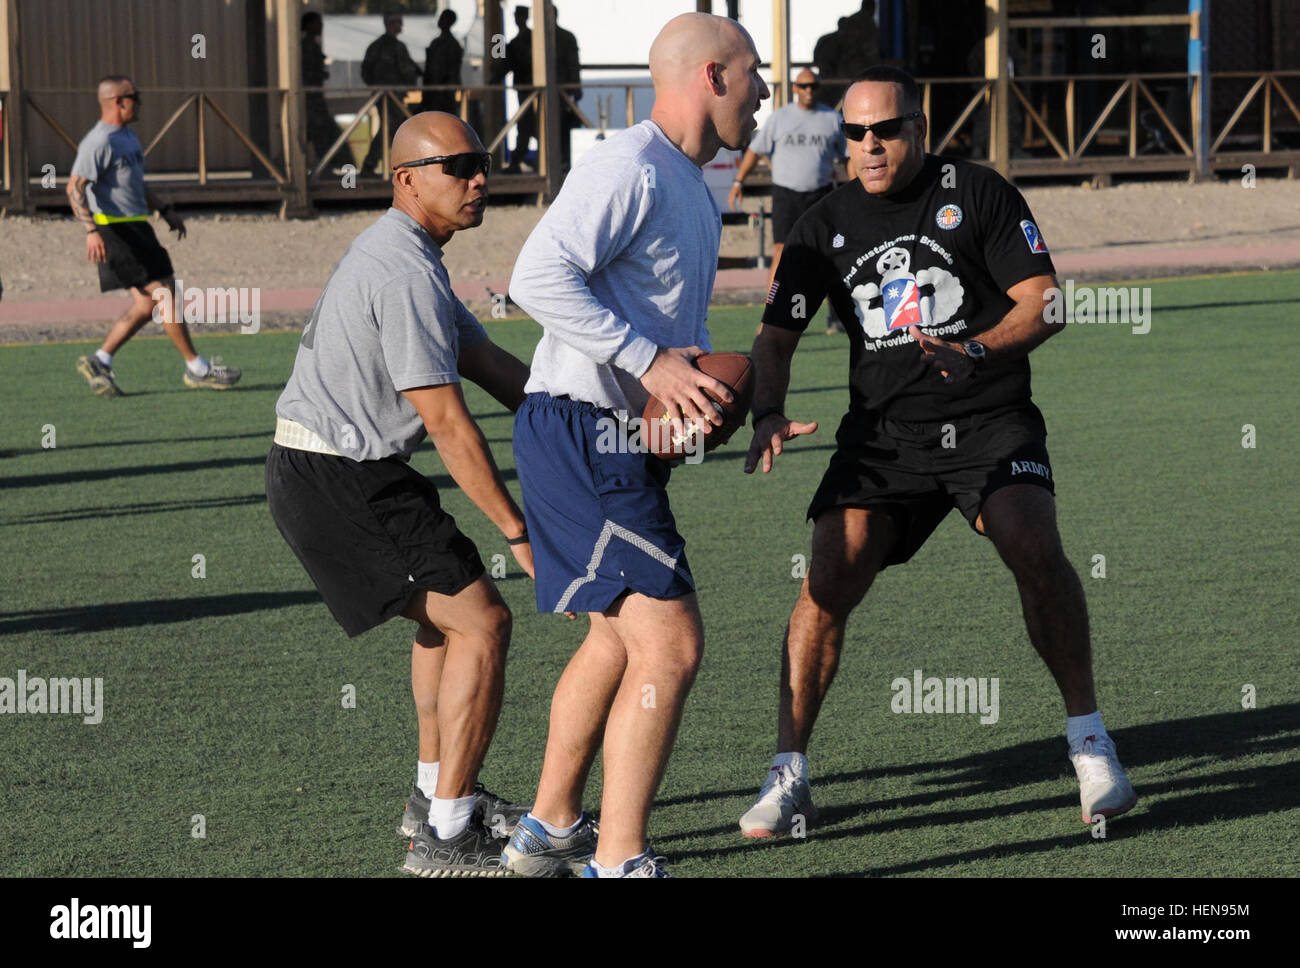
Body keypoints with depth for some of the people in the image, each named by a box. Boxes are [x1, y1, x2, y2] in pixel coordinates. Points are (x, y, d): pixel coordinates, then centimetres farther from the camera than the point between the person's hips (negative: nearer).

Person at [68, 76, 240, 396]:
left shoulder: (127, 136, 17)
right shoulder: (98, 142, -14)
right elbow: (75, 188, -20)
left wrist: (165, 210, 24)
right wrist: (91, 230, -30)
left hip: (137, 228, 10)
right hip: (114, 230, -10)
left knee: (147, 304, 6)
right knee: (164, 295, -9)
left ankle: (99, 361, 13)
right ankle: (197, 369, -4)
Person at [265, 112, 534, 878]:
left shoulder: (398, 255, 15)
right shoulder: (407, 274, -19)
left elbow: (489, 366, 16)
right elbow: (446, 420, -20)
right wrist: (518, 533, -15)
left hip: (317, 469, 11)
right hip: (343, 484, -11)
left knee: (445, 610, 26)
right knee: (481, 621, -10)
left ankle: (437, 795, 36)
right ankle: (446, 837, -9)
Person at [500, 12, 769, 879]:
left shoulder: (694, 192, 18)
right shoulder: (630, 167, -15)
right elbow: (539, 277, -25)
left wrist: (721, 389, 7)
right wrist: (650, 361, -27)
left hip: (620, 441, 11)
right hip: (581, 437, -11)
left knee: (619, 638, 21)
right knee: (670, 644, -14)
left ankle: (549, 831, 34)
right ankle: (619, 861, -10)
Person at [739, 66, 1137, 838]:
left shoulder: (977, 193, 0)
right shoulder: (826, 225, 8)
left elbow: (1043, 303, -3)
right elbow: (777, 334, 8)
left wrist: (974, 351, -22)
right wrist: (769, 414, -13)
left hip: (991, 420, -2)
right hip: (882, 434, 2)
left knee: (1034, 547, -26)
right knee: (829, 580, -15)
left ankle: (1090, 742, -11)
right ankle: (789, 778, -4)